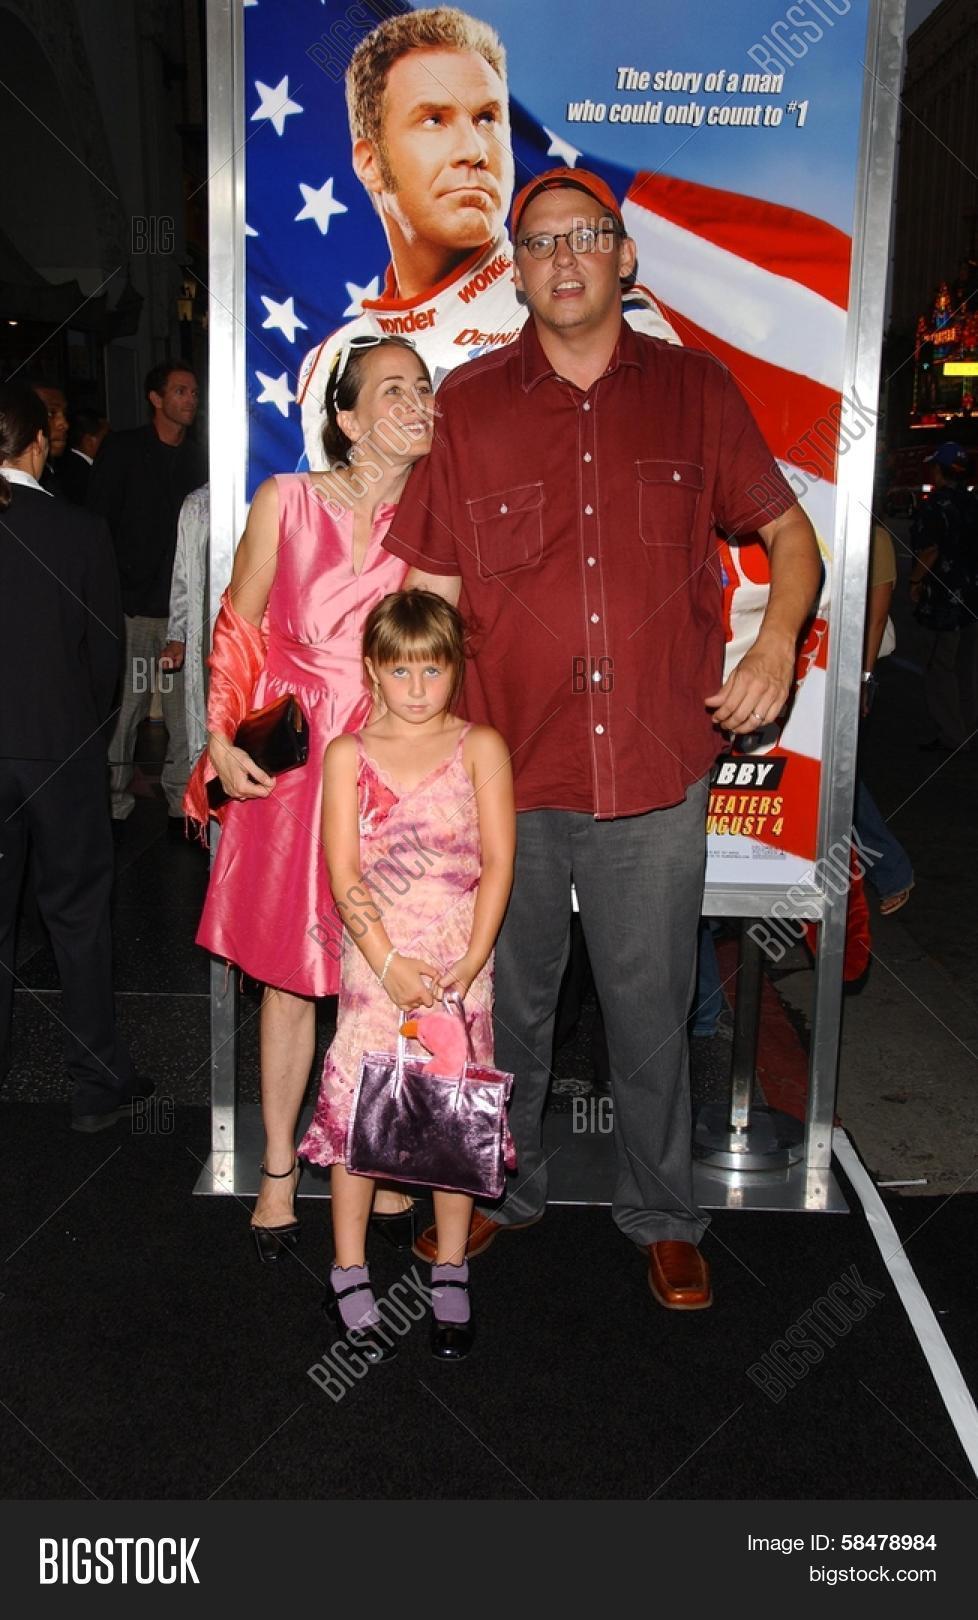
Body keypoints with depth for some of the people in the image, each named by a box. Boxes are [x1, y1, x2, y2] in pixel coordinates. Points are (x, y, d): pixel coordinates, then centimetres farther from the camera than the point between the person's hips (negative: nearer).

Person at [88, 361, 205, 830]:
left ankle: (182, 802, 12)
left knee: (187, 711, 1)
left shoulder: (196, 458, 14)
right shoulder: (122, 449, 3)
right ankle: (115, 802, 12)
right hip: (131, 604, -3)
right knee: (123, 707, 0)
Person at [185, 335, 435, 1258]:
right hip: (290, 761, 0)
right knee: (287, 972, 8)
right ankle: (278, 1171, 24)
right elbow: (238, 628, 5)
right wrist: (222, 740, 0)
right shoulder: (286, 501, 0)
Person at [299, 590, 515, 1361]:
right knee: (355, 1105, 2)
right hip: (375, 959, 0)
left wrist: (470, 964, -10)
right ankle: (350, 1271, 20)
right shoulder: (348, 754, 2)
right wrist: (390, 963, -11)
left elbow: (498, 864, -3)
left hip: (460, 962, 0)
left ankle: (451, 1269, 22)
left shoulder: (480, 747, 1)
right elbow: (343, 873, -3)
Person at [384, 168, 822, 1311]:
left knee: (651, 1009, 11)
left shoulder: (695, 390, 5)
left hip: (656, 771, 0)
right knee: (506, 1003, 15)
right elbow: (427, 597, 4)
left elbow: (791, 535, 11)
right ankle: (501, 1189, 38)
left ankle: (662, 1216, 32)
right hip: (506, 771, 1)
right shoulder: (467, 403, 4)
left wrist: (777, 642, -8)